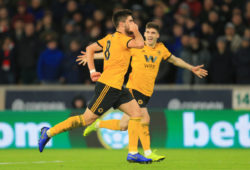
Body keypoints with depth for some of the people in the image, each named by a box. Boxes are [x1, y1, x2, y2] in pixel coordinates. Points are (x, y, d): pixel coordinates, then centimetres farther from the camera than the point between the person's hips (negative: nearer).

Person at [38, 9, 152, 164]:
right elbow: (140, 44, -28)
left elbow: (90, 49, 18)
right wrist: (136, 31, -8)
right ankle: (49, 132, 7)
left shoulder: (110, 38, 13)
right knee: (86, 119, -4)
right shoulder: (121, 38, -13)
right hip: (108, 86, -10)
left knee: (137, 113, 4)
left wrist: (92, 70, 13)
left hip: (117, 88, 10)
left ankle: (133, 153, 3)